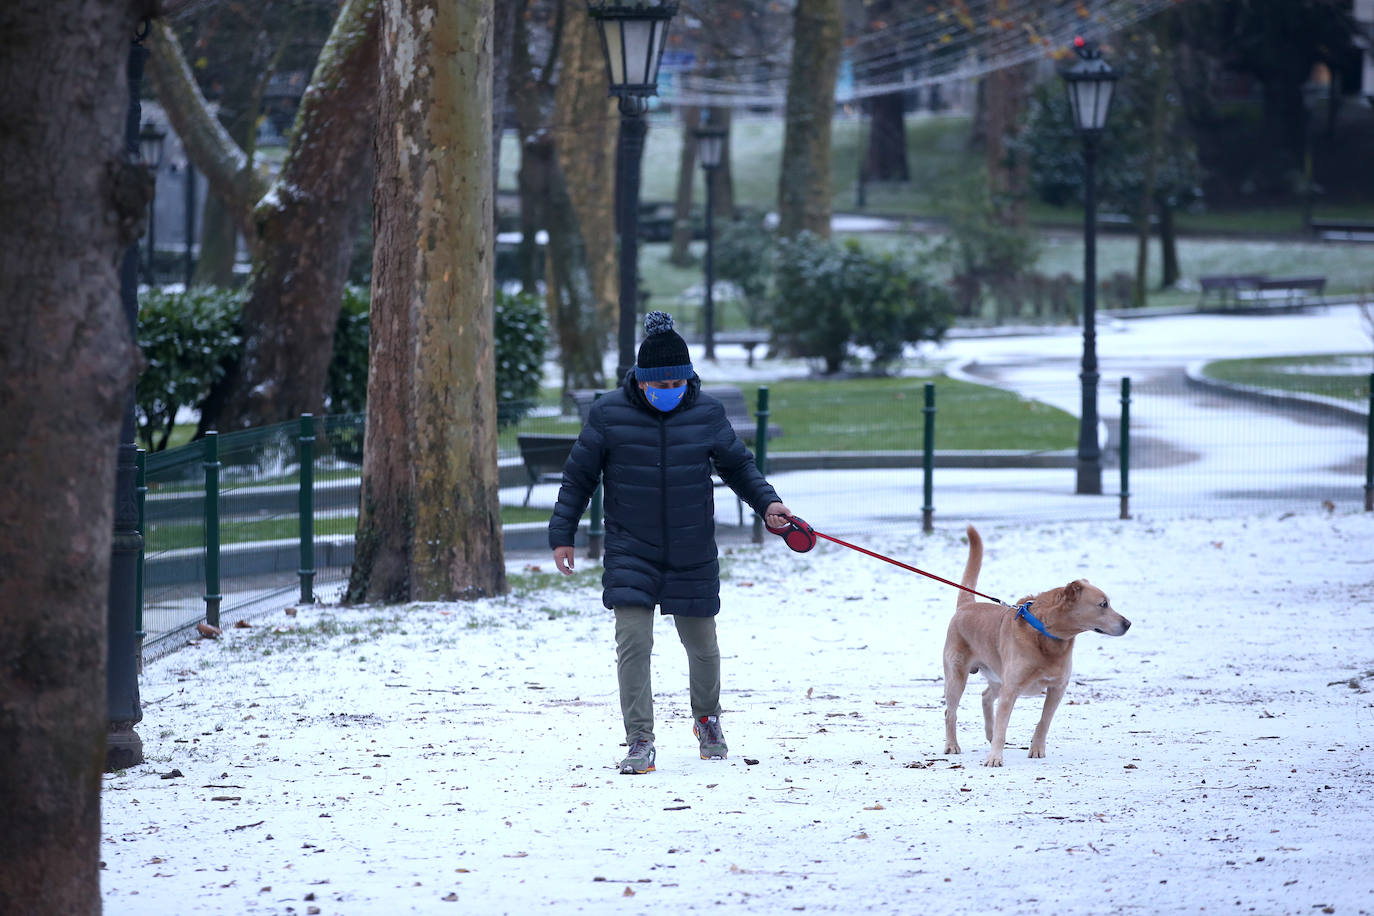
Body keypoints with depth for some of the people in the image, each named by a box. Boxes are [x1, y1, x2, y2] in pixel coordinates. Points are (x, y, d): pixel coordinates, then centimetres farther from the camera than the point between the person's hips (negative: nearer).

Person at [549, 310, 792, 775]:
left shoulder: (706, 413, -4)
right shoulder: (608, 414, -8)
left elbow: (738, 465, 10)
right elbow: (579, 476, 2)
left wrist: (766, 502, -5)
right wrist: (562, 533, 2)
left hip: (692, 556, 2)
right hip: (630, 554, -2)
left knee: (701, 642, 14)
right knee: (633, 640, -15)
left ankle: (707, 719, 40)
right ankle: (640, 741, -9)